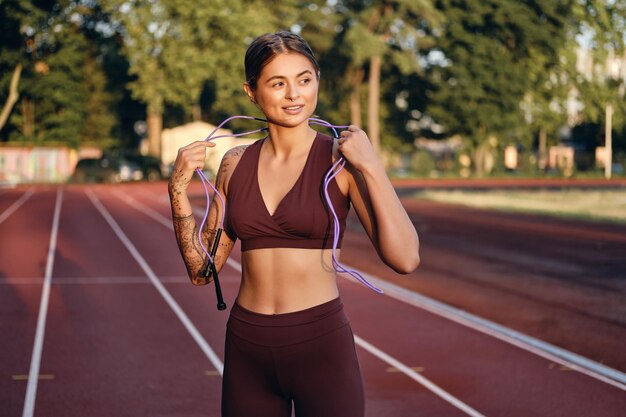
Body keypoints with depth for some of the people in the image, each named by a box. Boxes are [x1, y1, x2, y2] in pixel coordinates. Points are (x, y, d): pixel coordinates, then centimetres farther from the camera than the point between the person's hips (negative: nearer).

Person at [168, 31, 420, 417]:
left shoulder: (341, 158, -6)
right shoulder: (236, 164, 6)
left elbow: (405, 259, -15)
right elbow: (202, 269, 8)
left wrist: (372, 167, -21)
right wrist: (179, 188, -3)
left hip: (321, 346, -4)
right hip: (247, 348, 4)